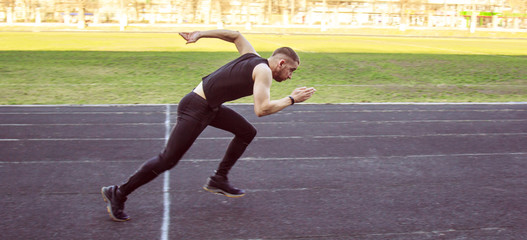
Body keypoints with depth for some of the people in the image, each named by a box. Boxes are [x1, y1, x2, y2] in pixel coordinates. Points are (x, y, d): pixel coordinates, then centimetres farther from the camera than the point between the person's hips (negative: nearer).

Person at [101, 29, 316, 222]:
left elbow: (235, 35, 22)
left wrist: (199, 35, 23)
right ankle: (117, 194, 8)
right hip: (195, 109, -10)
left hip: (211, 106, 10)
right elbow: (261, 109, -26)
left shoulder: (253, 57, 10)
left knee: (247, 133, 12)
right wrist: (291, 99, -15)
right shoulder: (263, 71, -16)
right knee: (167, 160, -4)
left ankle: (219, 180, 20)